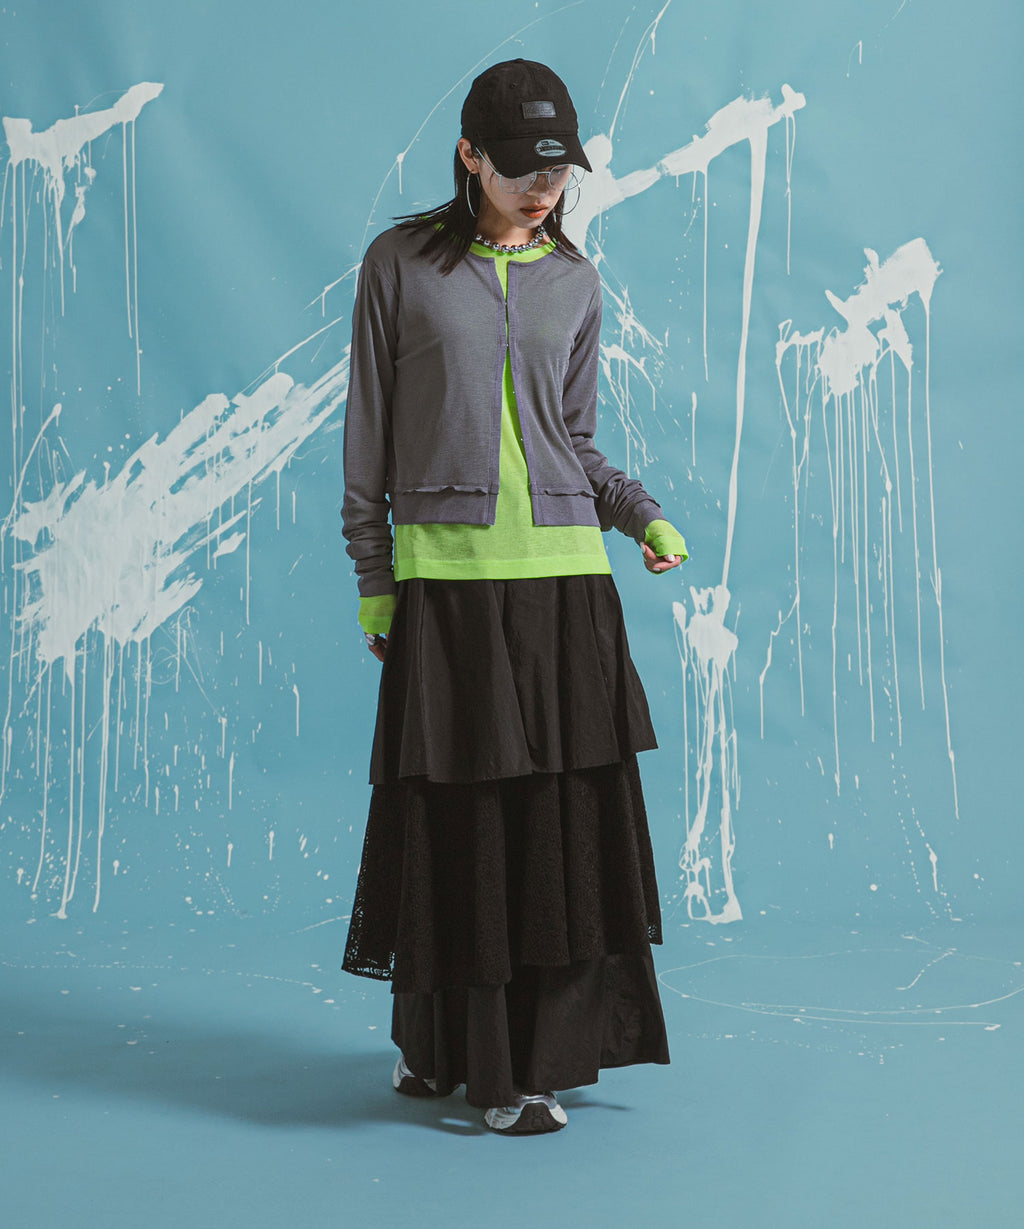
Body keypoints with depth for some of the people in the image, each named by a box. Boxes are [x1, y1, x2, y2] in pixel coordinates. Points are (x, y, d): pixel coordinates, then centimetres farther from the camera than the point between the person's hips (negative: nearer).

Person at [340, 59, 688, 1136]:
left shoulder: (573, 283, 11)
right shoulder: (400, 265, 3)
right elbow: (368, 432, 5)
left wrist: (644, 516, -1)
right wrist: (372, 578, 1)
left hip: (564, 571, 3)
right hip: (444, 573, -2)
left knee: (563, 813, 2)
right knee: (451, 816, 0)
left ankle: (534, 1051, 16)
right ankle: (441, 1035, 19)